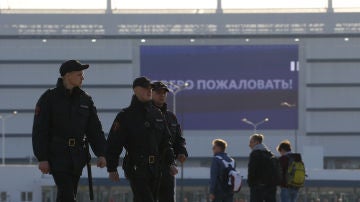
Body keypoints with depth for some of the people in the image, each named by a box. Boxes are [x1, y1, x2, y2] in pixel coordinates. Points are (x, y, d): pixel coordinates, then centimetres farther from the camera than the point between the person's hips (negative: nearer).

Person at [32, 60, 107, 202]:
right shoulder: (49, 98, -4)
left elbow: (94, 129, 10)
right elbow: (39, 130, -7)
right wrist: (42, 158, -14)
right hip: (58, 156, -5)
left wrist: (101, 154, -1)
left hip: (78, 157, 5)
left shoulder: (85, 100, 10)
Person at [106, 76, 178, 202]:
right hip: (136, 168, -6)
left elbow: (165, 142, 19)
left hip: (155, 168, 6)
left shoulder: (157, 114, 14)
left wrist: (170, 163, 11)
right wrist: (112, 169, -9)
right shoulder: (125, 116, -5)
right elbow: (113, 143, -6)